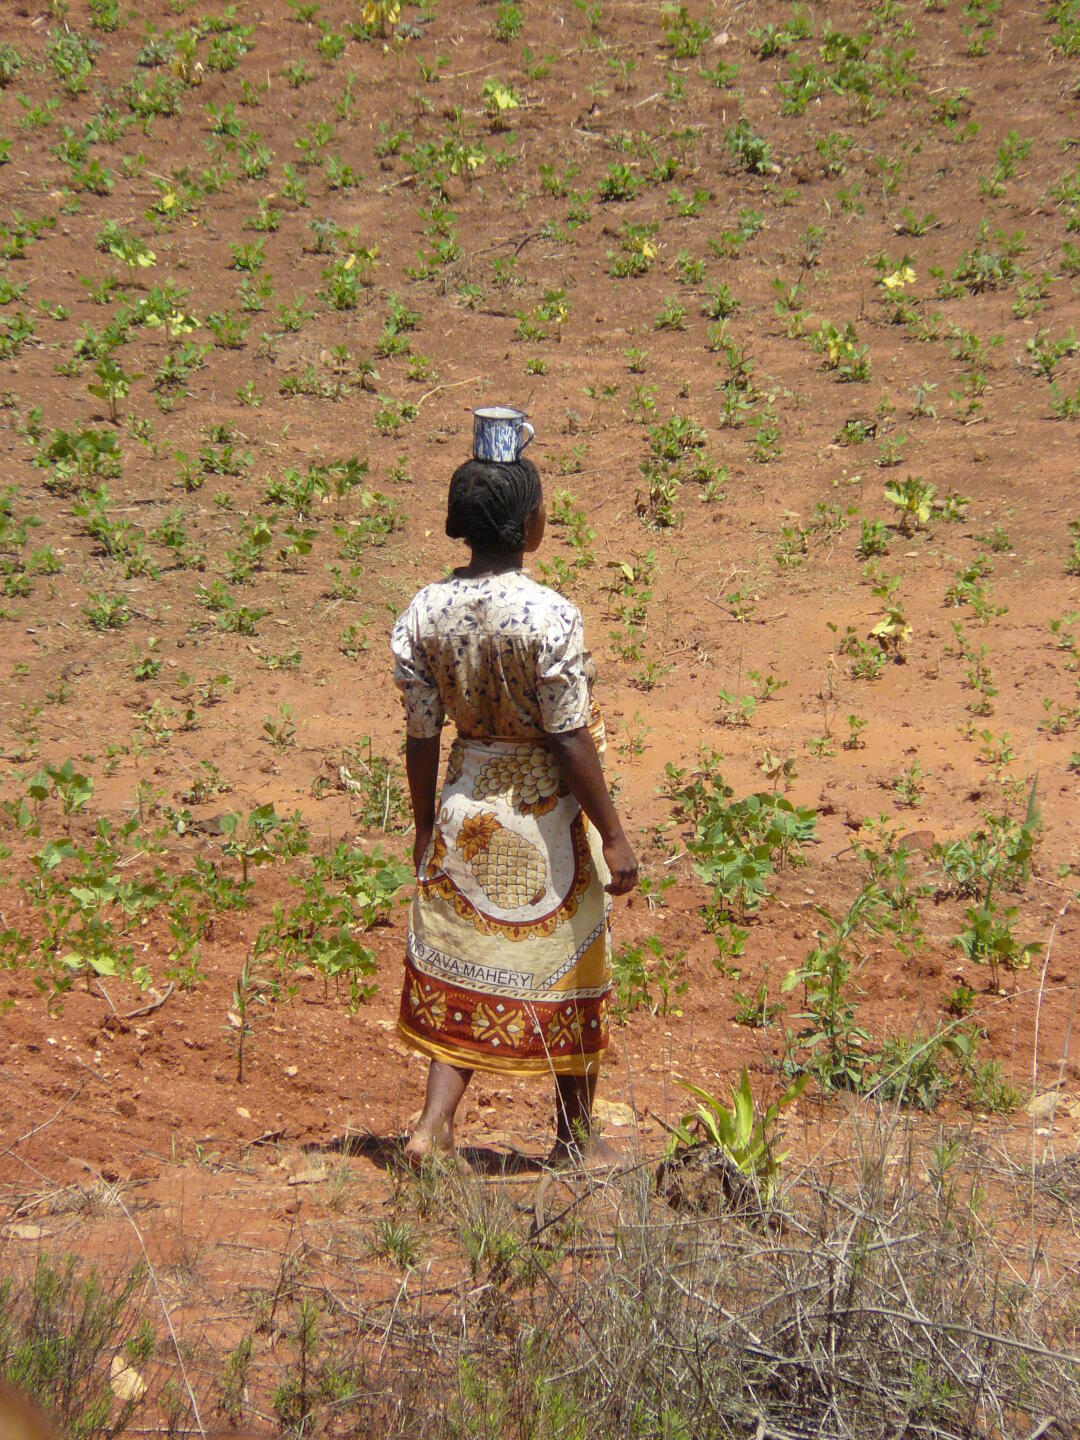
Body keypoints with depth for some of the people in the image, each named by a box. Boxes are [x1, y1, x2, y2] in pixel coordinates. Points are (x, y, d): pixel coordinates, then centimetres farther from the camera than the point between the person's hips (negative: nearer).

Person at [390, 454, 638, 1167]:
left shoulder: (422, 613, -6)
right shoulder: (549, 616, -21)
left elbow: (421, 737, 0)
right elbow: (569, 739, -18)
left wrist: (426, 827, 12)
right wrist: (612, 834, -10)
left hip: (465, 806, 4)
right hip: (546, 814, -4)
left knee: (462, 970, 16)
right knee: (567, 973, 12)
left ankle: (436, 1122, 6)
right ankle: (575, 1134, 25)